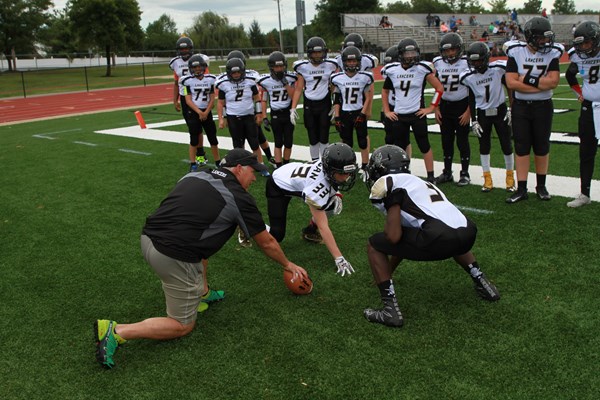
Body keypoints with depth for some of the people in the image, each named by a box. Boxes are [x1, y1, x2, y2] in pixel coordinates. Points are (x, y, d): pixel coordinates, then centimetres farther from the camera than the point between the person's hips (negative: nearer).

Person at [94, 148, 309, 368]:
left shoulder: (196, 174, 15)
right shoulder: (240, 198, 0)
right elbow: (267, 243, 12)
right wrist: (288, 264, 28)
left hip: (147, 238, 8)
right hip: (174, 257, -7)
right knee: (183, 326, 11)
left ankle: (201, 293, 33)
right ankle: (117, 332, -3)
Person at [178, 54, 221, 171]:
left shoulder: (211, 79, 1)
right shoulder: (187, 80, -6)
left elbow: (212, 99, 2)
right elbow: (188, 100, -8)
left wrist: (206, 112, -10)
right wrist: (199, 112, -17)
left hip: (207, 112, 3)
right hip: (193, 113, -2)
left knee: (213, 138, 6)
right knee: (194, 139, 2)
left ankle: (218, 162, 18)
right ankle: (193, 164, 11)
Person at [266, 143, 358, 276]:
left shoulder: (331, 164, -25)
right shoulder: (317, 187, -41)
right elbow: (323, 226, -38)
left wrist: (337, 194, -16)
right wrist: (339, 259, -39)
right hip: (278, 185, -7)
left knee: (333, 205, -9)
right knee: (277, 236, -14)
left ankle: (310, 231, 14)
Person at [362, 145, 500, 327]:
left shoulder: (386, 182, 7)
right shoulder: (417, 182, 32)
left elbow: (394, 236, -4)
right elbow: (407, 240, 41)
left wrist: (387, 228, 21)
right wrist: (387, 272, 50)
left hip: (439, 238, -8)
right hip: (469, 232, 8)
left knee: (374, 245, 11)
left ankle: (390, 309, 6)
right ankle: (481, 282, 36)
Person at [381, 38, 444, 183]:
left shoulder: (422, 69, -7)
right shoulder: (392, 70, 3)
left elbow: (439, 88, -3)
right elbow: (385, 91, 18)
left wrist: (431, 107, -6)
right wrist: (386, 111, 11)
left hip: (417, 114, -3)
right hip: (398, 115, 3)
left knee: (424, 146, 3)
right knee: (400, 147, 12)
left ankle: (430, 176, 13)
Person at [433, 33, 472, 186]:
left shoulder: (466, 64, -11)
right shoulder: (439, 64, 2)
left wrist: (468, 111, -12)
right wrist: (436, 109, 4)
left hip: (462, 106, -4)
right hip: (445, 106, 4)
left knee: (462, 141, 1)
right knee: (446, 141, 10)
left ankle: (465, 173, 13)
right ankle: (447, 172, 22)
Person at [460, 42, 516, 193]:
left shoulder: (499, 69, -15)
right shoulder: (468, 77, -8)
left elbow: (510, 88, -3)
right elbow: (471, 100, 3)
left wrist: (512, 110, -4)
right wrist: (473, 121, 3)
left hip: (500, 111, -2)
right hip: (482, 114, 2)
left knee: (506, 145, 4)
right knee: (484, 146, 8)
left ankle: (510, 177, 20)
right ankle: (487, 179, 18)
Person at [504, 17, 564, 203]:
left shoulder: (552, 53, -5)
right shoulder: (516, 52, -7)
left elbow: (553, 81, -15)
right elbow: (511, 82, -15)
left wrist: (527, 79, -19)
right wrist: (541, 84, -15)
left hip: (543, 106, 1)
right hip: (520, 106, 0)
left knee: (542, 147, 10)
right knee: (521, 148, 3)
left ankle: (541, 186, 25)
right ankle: (521, 189, 9)